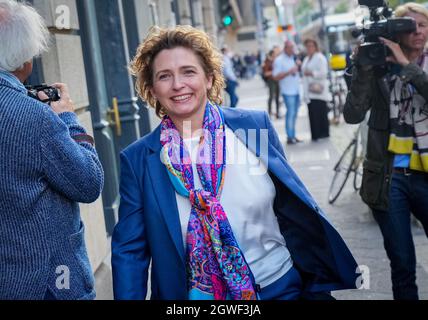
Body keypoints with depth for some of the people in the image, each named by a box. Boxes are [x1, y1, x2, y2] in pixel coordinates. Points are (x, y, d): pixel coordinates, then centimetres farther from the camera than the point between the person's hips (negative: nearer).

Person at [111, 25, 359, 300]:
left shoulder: (255, 126, -8)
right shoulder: (138, 160, -8)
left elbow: (296, 207, 1)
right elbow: (130, 251, -4)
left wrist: (320, 281, 5)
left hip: (283, 286, 1)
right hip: (199, 295, 0)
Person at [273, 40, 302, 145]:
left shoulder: (294, 58, 15)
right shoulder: (279, 60, -7)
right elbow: (276, 77, -14)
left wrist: (299, 66, 5)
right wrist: (289, 71, -21)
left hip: (296, 90, 7)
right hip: (288, 91, -7)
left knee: (294, 114, 9)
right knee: (290, 113, -9)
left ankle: (293, 136, 15)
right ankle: (290, 137, -5)